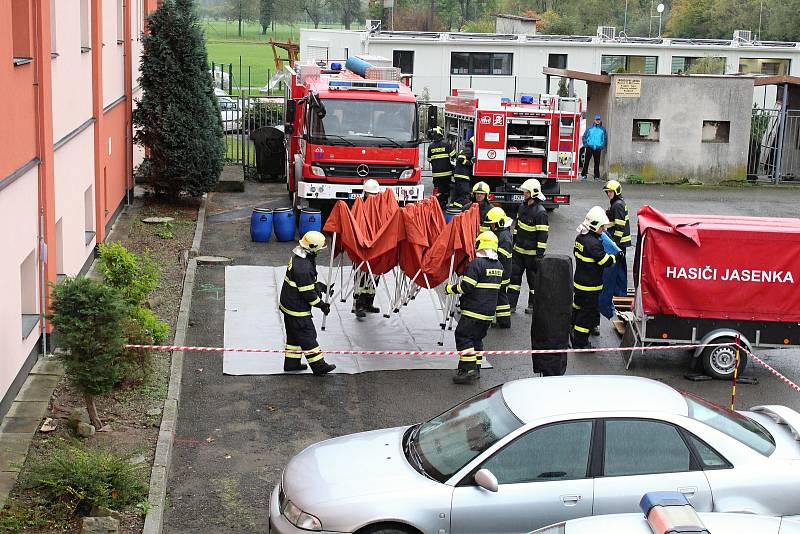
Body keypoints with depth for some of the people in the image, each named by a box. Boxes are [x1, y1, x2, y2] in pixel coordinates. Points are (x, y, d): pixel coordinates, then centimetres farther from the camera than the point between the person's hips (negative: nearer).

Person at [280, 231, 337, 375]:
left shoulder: (297, 257, 4)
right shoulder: (303, 267, -29)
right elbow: (308, 293, -24)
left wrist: (320, 286, 14)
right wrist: (322, 305, -13)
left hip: (288, 303, 10)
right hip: (297, 308, -10)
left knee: (294, 335, 20)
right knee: (308, 337, 0)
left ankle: (291, 362, 30)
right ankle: (318, 365, 9)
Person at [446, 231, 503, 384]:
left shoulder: (476, 264, -15)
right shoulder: (499, 266, 10)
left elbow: (466, 287, -17)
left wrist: (451, 289, -1)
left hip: (474, 310, -8)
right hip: (489, 311, 8)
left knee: (463, 337, -3)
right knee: (477, 339, 18)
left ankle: (468, 370, -10)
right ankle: (476, 369, 19)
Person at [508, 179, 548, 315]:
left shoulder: (540, 212, -18)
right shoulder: (522, 207, 7)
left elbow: (542, 235, -18)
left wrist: (540, 254, -19)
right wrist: (513, 243, 20)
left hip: (532, 253, -7)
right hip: (518, 250, 7)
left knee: (533, 278, 6)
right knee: (514, 275, 6)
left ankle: (533, 305, 19)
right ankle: (511, 304, 10)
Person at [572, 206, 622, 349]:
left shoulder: (580, 237, 3)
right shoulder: (594, 243, -25)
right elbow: (605, 261, -21)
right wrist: (616, 257, -6)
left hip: (579, 282, 9)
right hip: (590, 286, -9)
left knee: (578, 307, 24)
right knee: (589, 312, 0)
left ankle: (572, 330, 39)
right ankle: (580, 343, 6)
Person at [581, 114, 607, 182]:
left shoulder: (603, 130, 8)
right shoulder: (590, 128, 6)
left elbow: (605, 139, 14)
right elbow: (584, 137, 9)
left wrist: (602, 147, 3)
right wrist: (585, 144, -1)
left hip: (597, 149, 1)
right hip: (589, 148, -1)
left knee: (597, 163, 3)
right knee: (586, 162, -2)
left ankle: (597, 177, 9)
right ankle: (583, 175, 3)